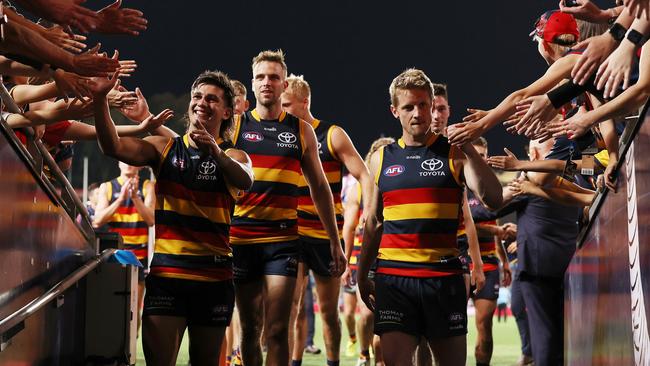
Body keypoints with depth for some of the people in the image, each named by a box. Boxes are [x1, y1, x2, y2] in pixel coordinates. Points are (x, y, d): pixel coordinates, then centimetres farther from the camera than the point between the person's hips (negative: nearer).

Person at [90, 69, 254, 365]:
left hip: (214, 277, 0)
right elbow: (115, 147, -8)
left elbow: (245, 181, -20)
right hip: (166, 273, 0)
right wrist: (100, 99, -23)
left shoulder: (233, 156, 4)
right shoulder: (165, 147, 8)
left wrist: (216, 152, -40)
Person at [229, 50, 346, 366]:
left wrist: (335, 242, 13)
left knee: (277, 330, -9)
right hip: (241, 238, 1)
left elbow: (320, 188, 15)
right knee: (250, 328, 7)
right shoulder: (235, 125, 6)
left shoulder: (301, 130, 9)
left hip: (283, 238, -1)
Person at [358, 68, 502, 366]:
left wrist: (469, 151, -18)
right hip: (393, 276, 1)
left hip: (444, 275, -1)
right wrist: (362, 276, 19)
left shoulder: (454, 153, 4)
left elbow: (493, 200, -10)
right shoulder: (381, 159, 12)